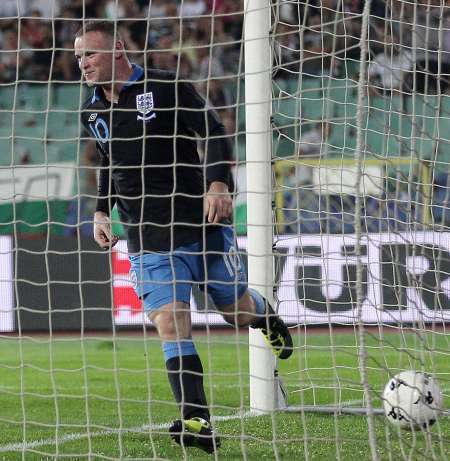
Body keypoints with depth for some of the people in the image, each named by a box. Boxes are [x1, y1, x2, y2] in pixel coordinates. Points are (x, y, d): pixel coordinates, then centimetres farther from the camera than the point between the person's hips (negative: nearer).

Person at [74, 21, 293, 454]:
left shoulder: (166, 88, -9)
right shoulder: (92, 112, 7)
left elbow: (215, 134, -9)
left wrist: (218, 182, -24)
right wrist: (102, 211, 10)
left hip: (202, 224, -3)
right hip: (148, 239, 3)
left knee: (237, 310, 13)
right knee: (170, 323, -15)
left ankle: (266, 316, 51)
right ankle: (197, 423, -20)